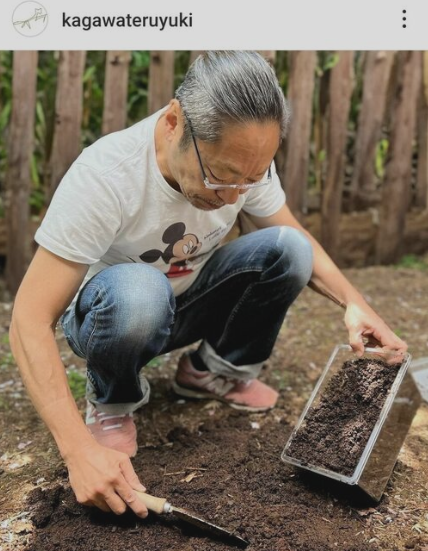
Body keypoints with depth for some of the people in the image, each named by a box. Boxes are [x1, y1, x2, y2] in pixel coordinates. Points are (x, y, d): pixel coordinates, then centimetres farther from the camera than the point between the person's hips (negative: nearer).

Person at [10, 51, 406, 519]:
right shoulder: (106, 175, -33)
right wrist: (80, 451, -43)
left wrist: (352, 301, -22)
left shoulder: (245, 159, -18)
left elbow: (298, 239, -3)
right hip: (107, 313, -4)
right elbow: (29, 321, -33)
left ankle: (213, 371, 2)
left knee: (287, 249, -19)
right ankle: (112, 403, -7)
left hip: (186, 304, 4)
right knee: (137, 290, -39)